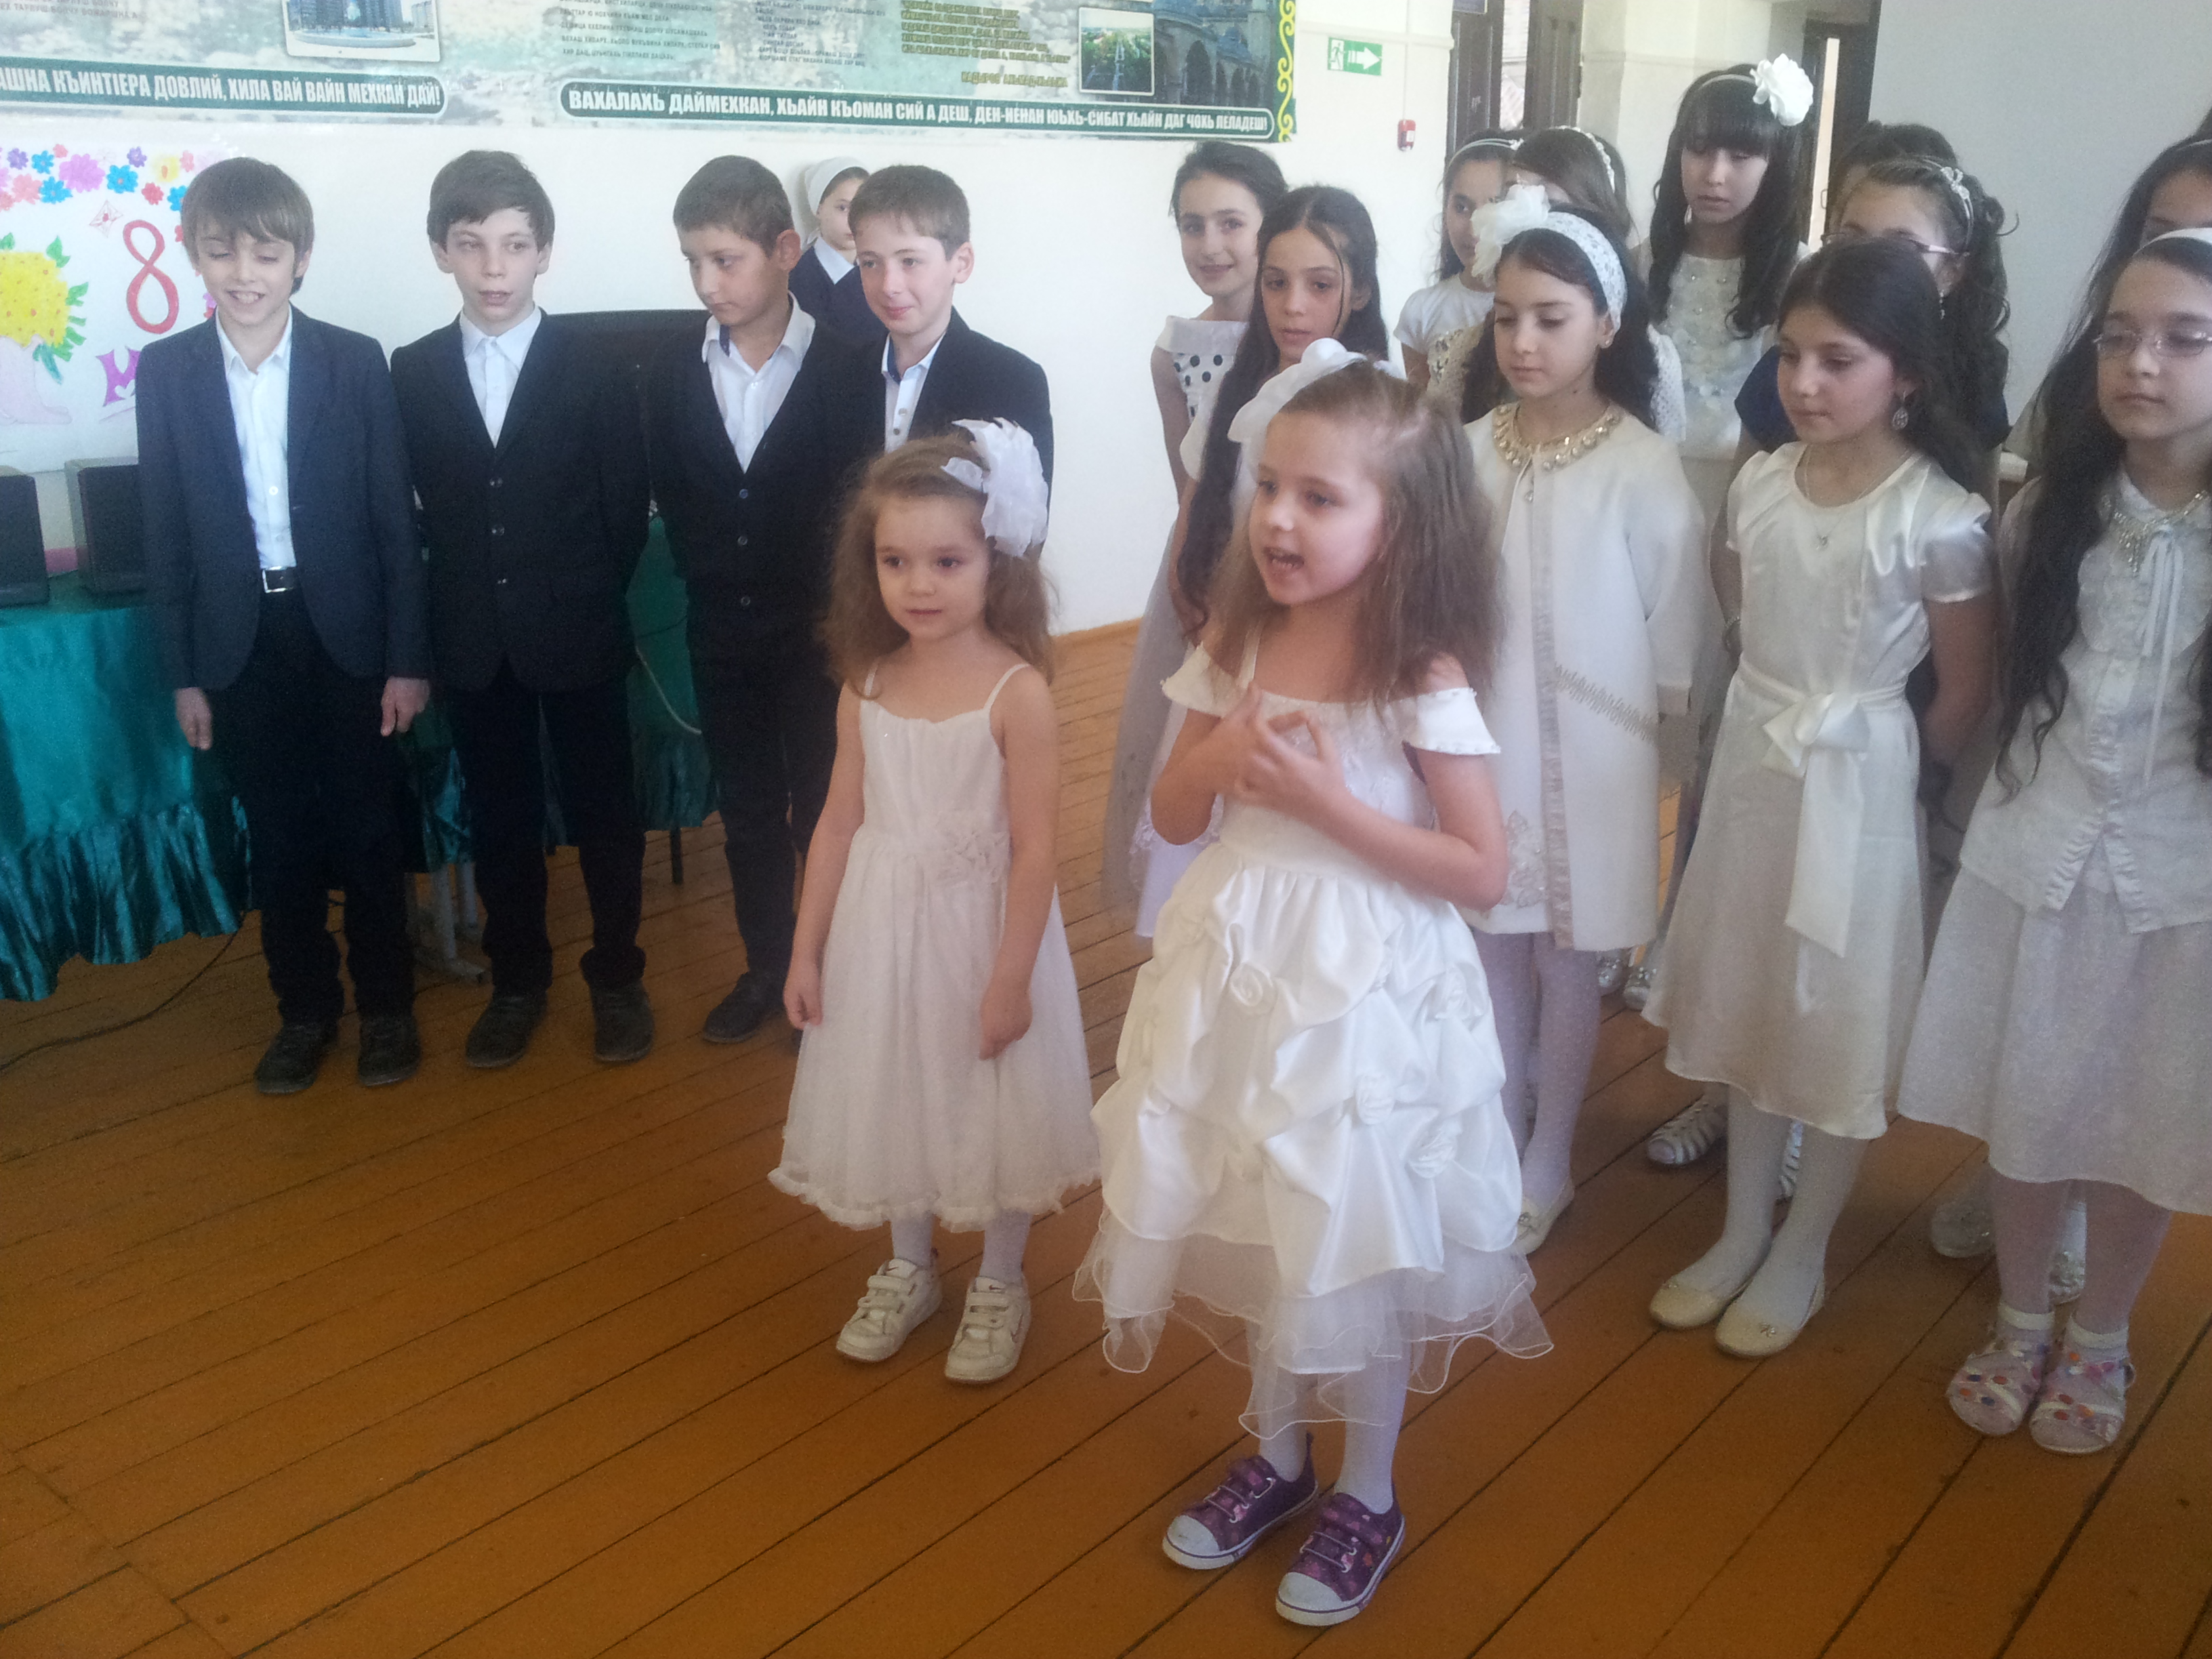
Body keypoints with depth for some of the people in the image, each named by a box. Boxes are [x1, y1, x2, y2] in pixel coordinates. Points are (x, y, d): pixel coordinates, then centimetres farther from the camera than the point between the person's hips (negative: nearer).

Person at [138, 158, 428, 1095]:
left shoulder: (356, 362, -4)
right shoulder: (166, 371, 0)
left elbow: (394, 520, -3)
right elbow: (165, 534, 2)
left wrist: (407, 658, -5)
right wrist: (183, 673, 1)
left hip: (345, 633, -1)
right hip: (241, 642, 2)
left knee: (366, 831, 7)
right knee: (278, 839, 11)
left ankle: (386, 1006, 23)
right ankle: (304, 1009, 26)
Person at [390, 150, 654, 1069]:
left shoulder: (596, 370, -6)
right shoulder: (411, 373, 1)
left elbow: (626, 511, -3)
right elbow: (411, 508, 5)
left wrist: (583, 597, 0)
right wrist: (453, 601, 1)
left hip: (580, 638, -2)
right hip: (473, 644, 2)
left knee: (603, 812, 8)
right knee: (499, 818, 13)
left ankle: (617, 976, 25)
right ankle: (517, 979, 29)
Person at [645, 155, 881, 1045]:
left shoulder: (847, 372, -11)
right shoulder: (671, 374, 1)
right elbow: (673, 505, 7)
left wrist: (840, 626, -10)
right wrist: (711, 590, 2)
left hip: (817, 637, -4)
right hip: (721, 638, 4)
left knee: (826, 811, 7)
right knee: (747, 812, 15)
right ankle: (767, 968, 30)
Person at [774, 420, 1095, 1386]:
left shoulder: (1015, 692, -18)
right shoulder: (867, 685, -3)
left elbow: (1035, 848, -17)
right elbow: (841, 822, 3)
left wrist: (1011, 978, -16)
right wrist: (807, 950, 5)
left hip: (980, 928, -4)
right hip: (879, 929, 5)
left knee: (991, 1106, 12)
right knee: (893, 1097, 19)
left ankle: (999, 1286, 35)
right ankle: (907, 1271, 42)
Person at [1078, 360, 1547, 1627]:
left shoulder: (1423, 675, -15)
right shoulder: (1241, 643, 0)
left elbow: (1482, 869, -15)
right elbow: (1174, 815, 8)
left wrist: (1328, 801, -23)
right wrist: (1221, 759, -13)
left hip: (1364, 989, -5)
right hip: (1235, 975, 5)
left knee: (1354, 1237, 8)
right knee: (1253, 1225, 18)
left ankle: (1369, 1498, 33)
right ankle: (1279, 1457, 42)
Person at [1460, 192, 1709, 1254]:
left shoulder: (1641, 469, -12)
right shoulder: (1469, 452, -3)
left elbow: (1675, 629, -5)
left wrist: (1659, 734, 0)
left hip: (1587, 753, -3)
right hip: (1480, 742, 3)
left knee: (1567, 962, 10)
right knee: (1493, 951, 14)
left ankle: (1548, 1165, 27)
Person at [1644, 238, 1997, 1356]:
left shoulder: (1940, 518, -17)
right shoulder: (1757, 486, -3)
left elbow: (1965, 689, -9)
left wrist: (1890, 767, 1)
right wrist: (1772, 717, 9)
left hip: (1859, 780, -5)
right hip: (1752, 763, 5)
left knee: (1840, 1018, 8)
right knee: (1745, 1001, 15)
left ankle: (1801, 1253, 27)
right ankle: (1742, 1231, 32)